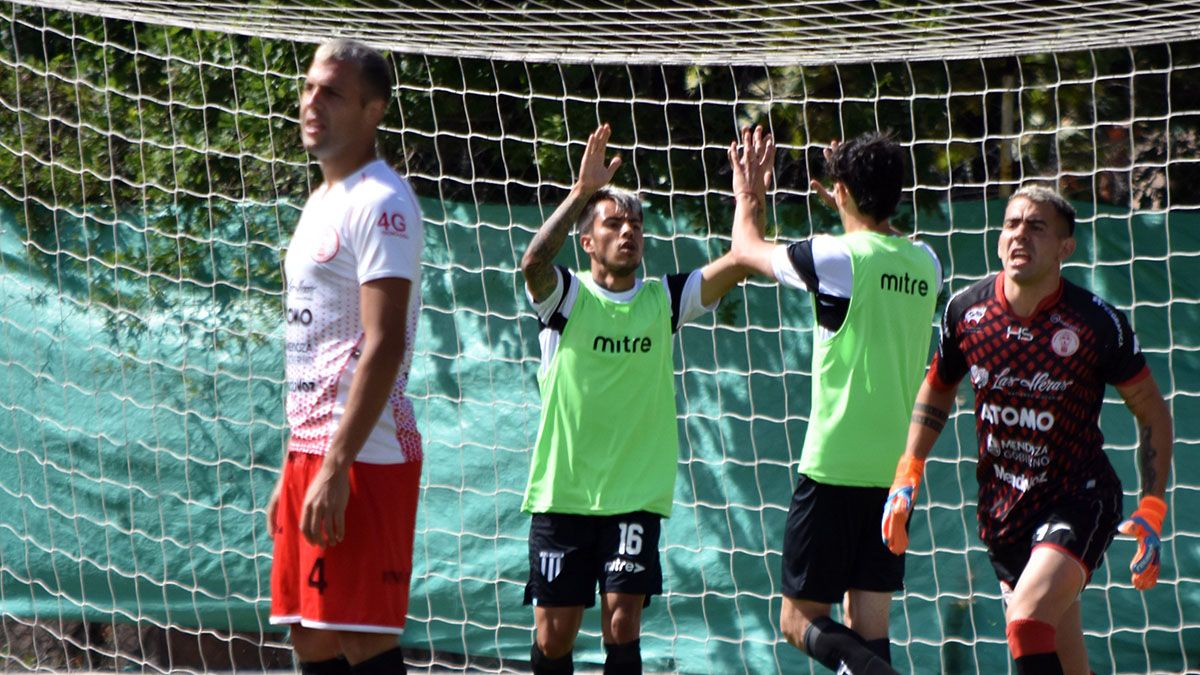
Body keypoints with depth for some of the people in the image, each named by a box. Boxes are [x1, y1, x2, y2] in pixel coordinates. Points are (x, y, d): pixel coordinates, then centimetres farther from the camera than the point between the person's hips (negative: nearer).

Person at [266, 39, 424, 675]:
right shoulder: (321, 203, 19)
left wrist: (336, 466, -24)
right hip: (311, 450, 10)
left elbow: (383, 346, -19)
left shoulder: (380, 204, -11)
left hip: (364, 456, -10)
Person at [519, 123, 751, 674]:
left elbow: (740, 262, -3)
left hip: (635, 496, 1)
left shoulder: (664, 299, 7)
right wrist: (582, 191, -32)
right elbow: (534, 262, -23)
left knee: (622, 622, -11)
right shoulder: (567, 296, -1)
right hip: (561, 492, -1)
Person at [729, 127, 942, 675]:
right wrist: (849, 216, 41)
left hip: (834, 466, -6)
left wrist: (747, 193, 24)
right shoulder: (925, 264, 6)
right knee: (868, 625, 7)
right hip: (897, 468, 6)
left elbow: (747, 249, 7)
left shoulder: (837, 258, -12)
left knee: (801, 618, 1)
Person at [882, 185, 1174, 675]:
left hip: (1079, 500, -5)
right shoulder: (966, 310, -4)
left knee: (1027, 620, -27)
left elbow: (1152, 412, -3)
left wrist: (1151, 510, -10)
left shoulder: (1096, 323, -15)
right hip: (1000, 504, 5)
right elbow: (938, 389, 15)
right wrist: (907, 479, 7)